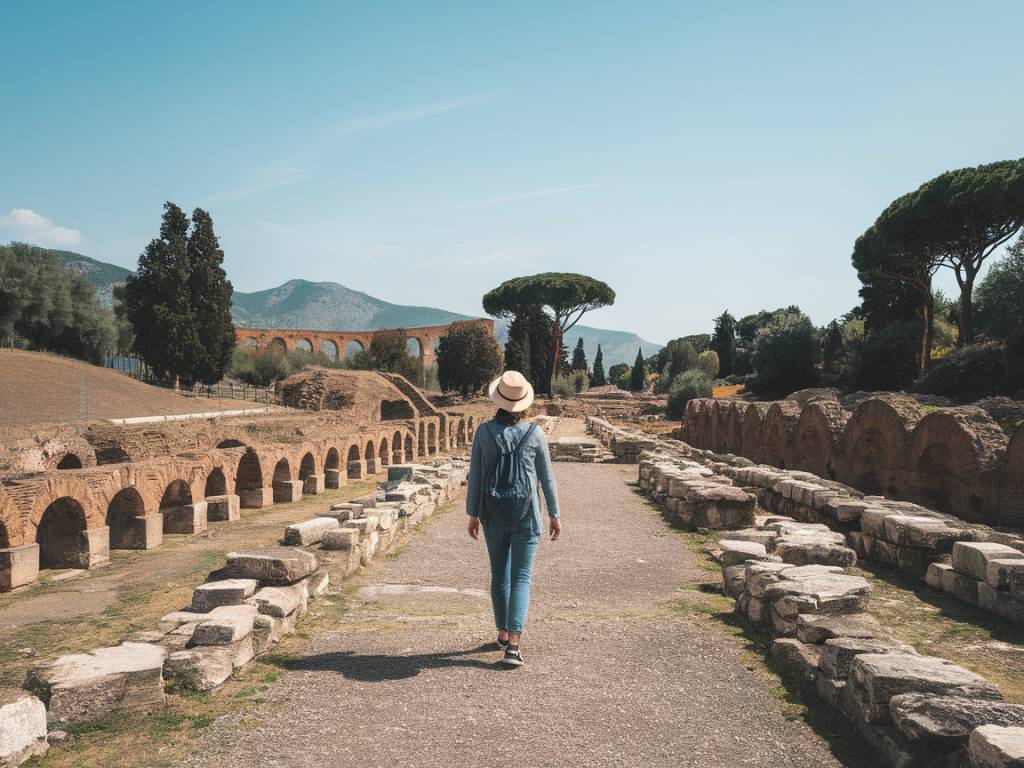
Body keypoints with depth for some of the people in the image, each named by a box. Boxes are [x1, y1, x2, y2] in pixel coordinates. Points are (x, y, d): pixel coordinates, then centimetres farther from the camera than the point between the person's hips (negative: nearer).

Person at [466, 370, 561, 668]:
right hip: (526, 515, -1)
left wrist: (472, 513, 8)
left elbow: (475, 475, -1)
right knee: (521, 578, 1)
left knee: (499, 575, 16)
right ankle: (513, 643, -8)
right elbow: (547, 477, 0)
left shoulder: (484, 431, -5)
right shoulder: (535, 434, -6)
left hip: (494, 516, 2)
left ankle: (503, 634, 29)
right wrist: (554, 514, 10)